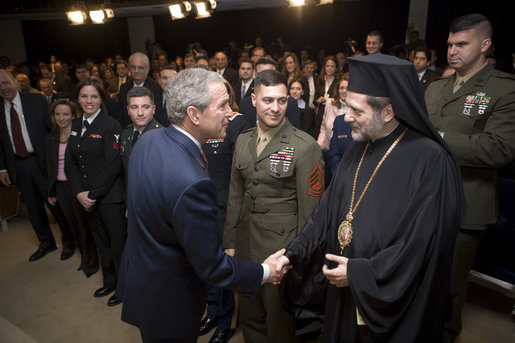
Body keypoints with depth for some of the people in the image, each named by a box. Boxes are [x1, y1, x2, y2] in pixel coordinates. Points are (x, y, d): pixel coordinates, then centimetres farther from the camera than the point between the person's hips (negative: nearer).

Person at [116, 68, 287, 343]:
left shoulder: (148, 139, -10)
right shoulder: (192, 184, -37)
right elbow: (213, 267, -27)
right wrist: (264, 272, -13)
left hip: (138, 276, 8)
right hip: (167, 303, -8)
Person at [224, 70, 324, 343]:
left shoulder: (305, 146, -15)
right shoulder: (243, 141, 4)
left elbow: (309, 208, -11)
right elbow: (235, 196, 10)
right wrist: (230, 243, 11)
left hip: (283, 246, -5)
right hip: (247, 243, 5)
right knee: (249, 318, 22)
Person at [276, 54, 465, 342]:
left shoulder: (430, 160, -21)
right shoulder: (358, 149, 1)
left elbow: (423, 243, -21)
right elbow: (329, 211, 4)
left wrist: (360, 273, -19)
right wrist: (294, 253, -3)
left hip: (396, 305, -6)